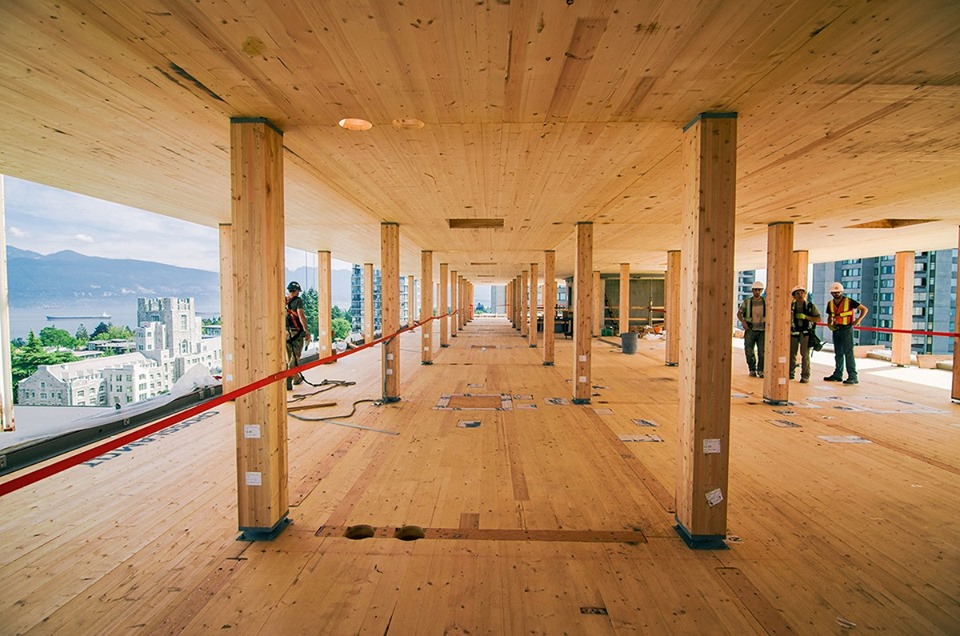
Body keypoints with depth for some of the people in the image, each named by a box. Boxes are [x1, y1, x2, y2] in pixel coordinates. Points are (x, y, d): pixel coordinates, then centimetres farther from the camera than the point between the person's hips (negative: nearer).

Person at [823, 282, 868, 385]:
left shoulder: (849, 301, -8)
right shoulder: (830, 303, 8)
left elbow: (864, 309, -4)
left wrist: (858, 320, -15)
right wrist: (829, 324, 3)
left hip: (846, 329, -6)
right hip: (836, 329, 6)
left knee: (848, 352, -10)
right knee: (838, 353, 13)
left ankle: (852, 376, -8)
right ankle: (838, 374, 21)